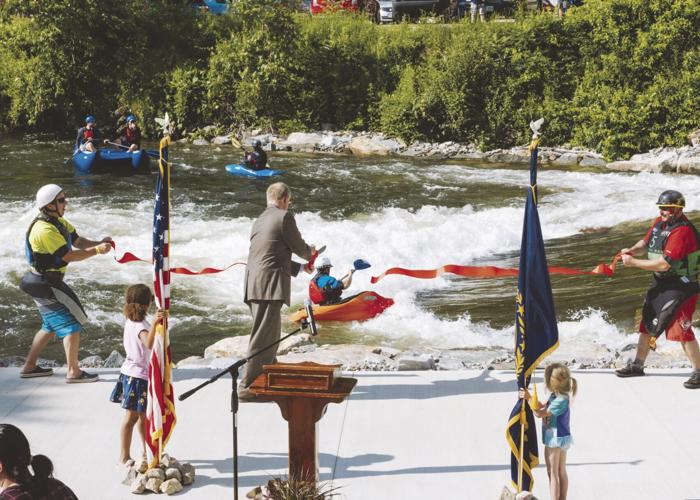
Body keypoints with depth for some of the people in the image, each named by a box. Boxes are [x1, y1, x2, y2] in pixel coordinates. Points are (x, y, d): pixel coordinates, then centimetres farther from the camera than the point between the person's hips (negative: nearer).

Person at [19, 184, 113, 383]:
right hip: (45, 284, -10)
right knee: (72, 324, -7)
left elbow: (77, 241, 8)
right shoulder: (45, 230, -25)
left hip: (50, 282, 10)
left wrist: (98, 243, -9)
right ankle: (73, 372, -1)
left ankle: (29, 367, 28)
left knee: (51, 325, 20)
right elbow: (68, 256, -24)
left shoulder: (59, 221, 6)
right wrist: (97, 250, -22)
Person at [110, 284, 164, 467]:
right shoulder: (141, 326, -25)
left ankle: (146, 450, 32)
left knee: (143, 414, 20)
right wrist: (154, 324, -55)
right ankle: (124, 456, 6)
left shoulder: (130, 322, 4)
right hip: (139, 377, -10)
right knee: (131, 417, -1)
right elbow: (149, 344, -46)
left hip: (130, 372, 10)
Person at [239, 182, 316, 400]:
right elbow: (298, 247, -2)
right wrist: (310, 252, 21)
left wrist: (299, 267, 30)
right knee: (263, 337, -8)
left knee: (271, 335, 20)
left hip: (253, 285, 9)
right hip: (270, 284, -9)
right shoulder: (284, 217, -5)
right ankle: (247, 386, -8)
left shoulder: (259, 221, 22)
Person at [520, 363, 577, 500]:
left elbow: (540, 413, -26)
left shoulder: (561, 400, -28)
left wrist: (529, 398, -19)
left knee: (552, 473, 0)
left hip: (555, 440, -9)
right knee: (561, 472, 17)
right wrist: (530, 397, 6)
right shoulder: (556, 396, 1)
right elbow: (543, 407, 16)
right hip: (562, 438, 9)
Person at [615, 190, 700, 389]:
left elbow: (664, 264, -27)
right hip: (660, 283, 9)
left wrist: (634, 262, -20)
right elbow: (646, 242, 18)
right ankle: (637, 365, 29)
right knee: (647, 323, 16)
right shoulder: (659, 223, 4)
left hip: (680, 287, -9)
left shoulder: (682, 231, -23)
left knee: (680, 329, -12)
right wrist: (632, 250, -5)